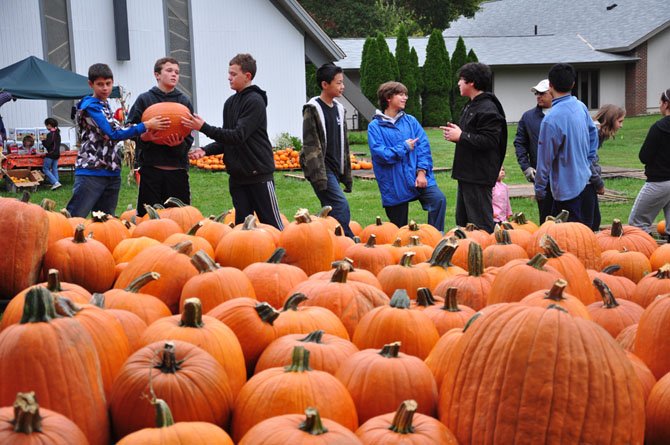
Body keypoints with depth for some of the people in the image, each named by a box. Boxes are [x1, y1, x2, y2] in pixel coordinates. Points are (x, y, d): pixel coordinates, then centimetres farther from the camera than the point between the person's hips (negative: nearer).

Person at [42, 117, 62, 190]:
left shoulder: (50, 134, -18)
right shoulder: (57, 134, 9)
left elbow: (47, 145, -20)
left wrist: (43, 140, -1)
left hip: (51, 154, -8)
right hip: (57, 153, 9)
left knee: (45, 169, -1)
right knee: (54, 169, 13)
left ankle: (55, 182, -12)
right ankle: (56, 183, 11)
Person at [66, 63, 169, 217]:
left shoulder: (106, 105, 18)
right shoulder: (90, 106, -8)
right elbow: (114, 134, -15)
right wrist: (146, 125, -15)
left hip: (112, 173, 9)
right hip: (91, 172, -8)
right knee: (73, 218, -11)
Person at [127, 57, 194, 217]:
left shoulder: (184, 101, 11)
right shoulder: (144, 99, 7)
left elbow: (188, 137, 6)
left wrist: (179, 145, -16)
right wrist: (144, 137, -17)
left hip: (177, 167, 1)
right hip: (150, 166, -1)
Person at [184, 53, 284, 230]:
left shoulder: (255, 101, -12)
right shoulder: (230, 103, 12)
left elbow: (238, 136, -20)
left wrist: (204, 128, -20)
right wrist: (206, 150, -1)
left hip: (259, 174, -7)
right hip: (237, 175, 7)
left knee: (272, 224, -3)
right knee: (241, 224, 9)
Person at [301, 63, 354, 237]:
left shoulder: (339, 108, 14)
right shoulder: (313, 109, -8)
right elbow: (311, 146, -14)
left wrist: (347, 175, 17)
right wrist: (320, 177, -20)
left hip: (335, 169, 8)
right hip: (320, 169, -8)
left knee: (330, 212, 8)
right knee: (341, 208, -16)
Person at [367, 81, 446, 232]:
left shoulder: (411, 121, 9)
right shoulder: (375, 126, -2)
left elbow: (423, 146, 2)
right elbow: (380, 154, -12)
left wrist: (422, 172, -10)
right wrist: (405, 147, -6)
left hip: (416, 176, 2)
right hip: (394, 184, -2)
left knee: (439, 199, -23)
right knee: (399, 229, 5)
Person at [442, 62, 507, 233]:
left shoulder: (488, 109, -16)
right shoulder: (470, 105, 18)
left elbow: (489, 141, -25)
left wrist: (461, 136, -18)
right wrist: (455, 132, 7)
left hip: (479, 176, -11)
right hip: (466, 173, 11)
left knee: (481, 223, -7)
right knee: (462, 220, 17)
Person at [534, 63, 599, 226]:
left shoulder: (551, 119, -23)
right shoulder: (581, 107, 1)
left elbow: (545, 158, -16)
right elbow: (593, 133, 18)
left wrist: (539, 188, -5)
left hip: (567, 190, -8)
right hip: (585, 181, 8)